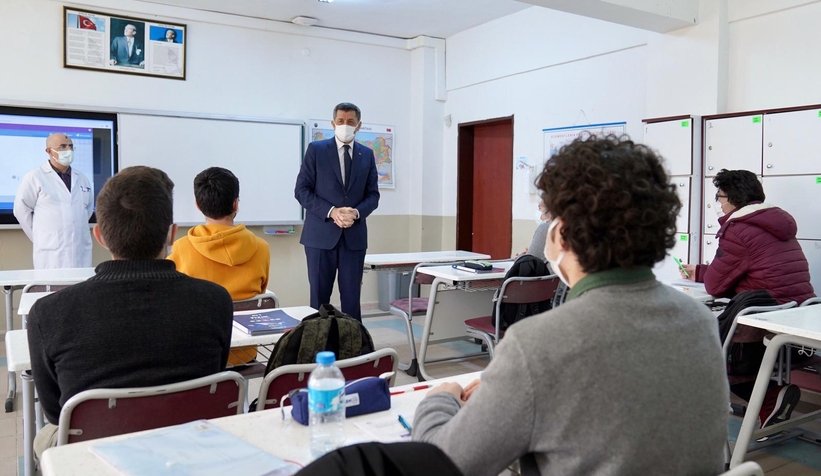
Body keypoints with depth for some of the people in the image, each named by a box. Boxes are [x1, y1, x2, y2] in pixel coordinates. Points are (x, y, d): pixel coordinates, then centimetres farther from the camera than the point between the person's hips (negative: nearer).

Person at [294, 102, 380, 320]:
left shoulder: (367, 154, 10)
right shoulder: (316, 149, 1)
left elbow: (373, 194, 9)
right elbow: (301, 190, -3)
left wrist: (356, 213, -12)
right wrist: (331, 212, -15)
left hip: (354, 236, 2)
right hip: (321, 233, -2)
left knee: (352, 296, 5)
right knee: (319, 296, 5)